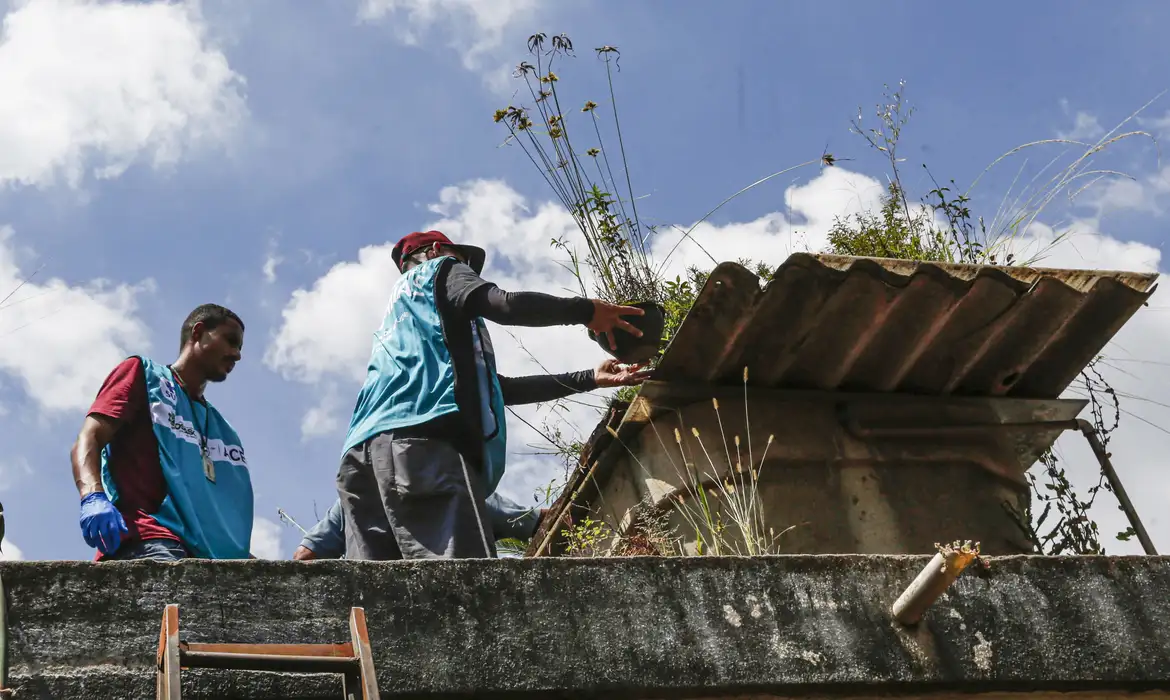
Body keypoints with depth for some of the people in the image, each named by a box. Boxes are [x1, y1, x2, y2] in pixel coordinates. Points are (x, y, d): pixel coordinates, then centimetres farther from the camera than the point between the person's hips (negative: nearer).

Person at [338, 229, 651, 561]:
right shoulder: (438, 270, 21)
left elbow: (497, 388, 38)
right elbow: (505, 304, -3)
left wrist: (589, 379, 38)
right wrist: (586, 310, 10)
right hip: (419, 437, -9)